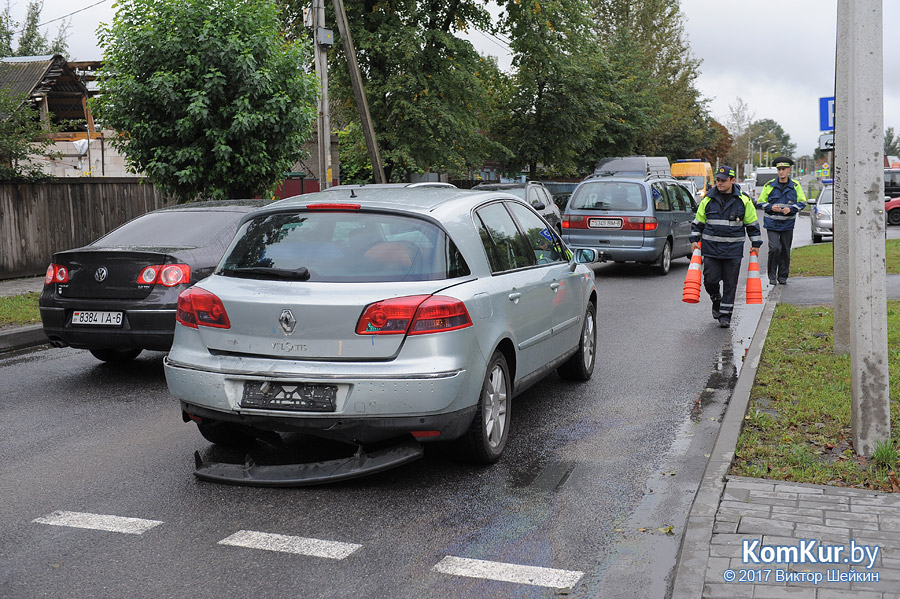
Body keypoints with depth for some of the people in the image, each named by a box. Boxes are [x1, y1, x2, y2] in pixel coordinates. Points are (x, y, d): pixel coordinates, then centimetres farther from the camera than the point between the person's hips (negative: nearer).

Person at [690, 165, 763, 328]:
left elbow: (752, 224, 9)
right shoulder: (708, 199, 4)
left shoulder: (743, 200, 1)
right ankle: (716, 300, 29)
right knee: (710, 280, -2)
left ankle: (725, 314, 11)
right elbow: (698, 221, 12)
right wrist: (694, 240, 4)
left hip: (733, 249, -1)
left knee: (730, 284, 2)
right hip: (710, 248, 1)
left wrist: (756, 244, 6)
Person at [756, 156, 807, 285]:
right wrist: (771, 207, -14)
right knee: (774, 248, -15)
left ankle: (783, 276, 23)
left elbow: (802, 202, 7)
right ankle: (772, 276, -1)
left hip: (788, 224, 2)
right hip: (772, 223, -2)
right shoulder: (769, 185, -1)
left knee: (785, 251, 8)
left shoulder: (795, 186, 3)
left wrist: (791, 209, -12)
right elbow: (760, 202, 5)